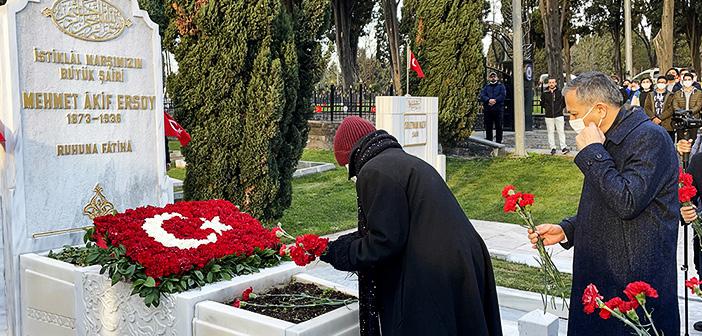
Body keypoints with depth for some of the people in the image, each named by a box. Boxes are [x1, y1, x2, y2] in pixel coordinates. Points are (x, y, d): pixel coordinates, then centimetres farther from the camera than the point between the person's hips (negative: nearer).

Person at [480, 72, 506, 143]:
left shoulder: (501, 86, 11)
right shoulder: (486, 87, 16)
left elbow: (503, 95, -4)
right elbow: (482, 95, 0)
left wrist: (495, 101, -16)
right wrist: (489, 100, -17)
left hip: (498, 109, -2)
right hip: (487, 110, 2)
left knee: (499, 127, 0)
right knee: (488, 127, 4)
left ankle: (499, 142, 5)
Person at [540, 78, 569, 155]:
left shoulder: (560, 92, 1)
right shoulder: (544, 93, 4)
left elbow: (565, 102, 11)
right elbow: (542, 103, 17)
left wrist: (561, 108, 5)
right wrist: (547, 108, 9)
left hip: (559, 115, -2)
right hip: (548, 116, 2)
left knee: (561, 131, -4)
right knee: (550, 132, 4)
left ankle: (563, 147, -2)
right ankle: (553, 148, 10)